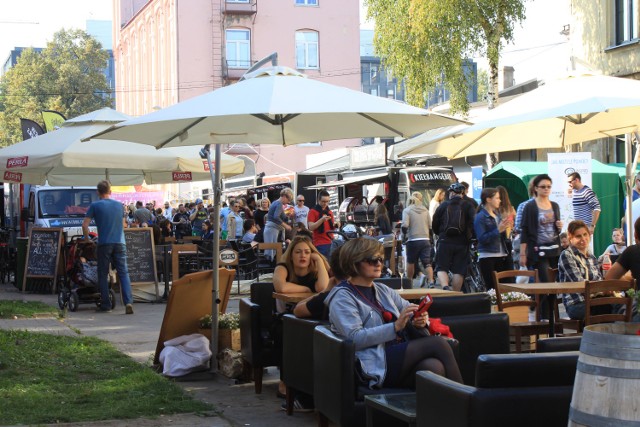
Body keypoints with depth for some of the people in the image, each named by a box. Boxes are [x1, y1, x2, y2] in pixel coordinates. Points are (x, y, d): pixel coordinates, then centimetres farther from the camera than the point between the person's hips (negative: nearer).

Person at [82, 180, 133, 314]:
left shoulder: (94, 206, 0)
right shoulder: (119, 205, 11)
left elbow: (85, 225, -4)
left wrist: (87, 239, 9)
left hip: (104, 244, -2)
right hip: (119, 243, 2)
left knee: (103, 275, 7)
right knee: (123, 273, 1)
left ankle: (105, 305, 8)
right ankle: (128, 301, -16)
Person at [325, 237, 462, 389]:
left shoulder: (383, 290, 22)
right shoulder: (342, 297, -1)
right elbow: (355, 338, -14)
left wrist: (420, 320, -2)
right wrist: (395, 327, -21)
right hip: (375, 365, -7)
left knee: (434, 366, -28)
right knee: (438, 343, -20)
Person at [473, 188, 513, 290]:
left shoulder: (497, 215, 16)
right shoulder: (480, 217, -6)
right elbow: (482, 238, -17)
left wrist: (506, 227, 5)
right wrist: (498, 230, -21)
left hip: (503, 256, 7)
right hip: (488, 258, -7)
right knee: (493, 289, -5)